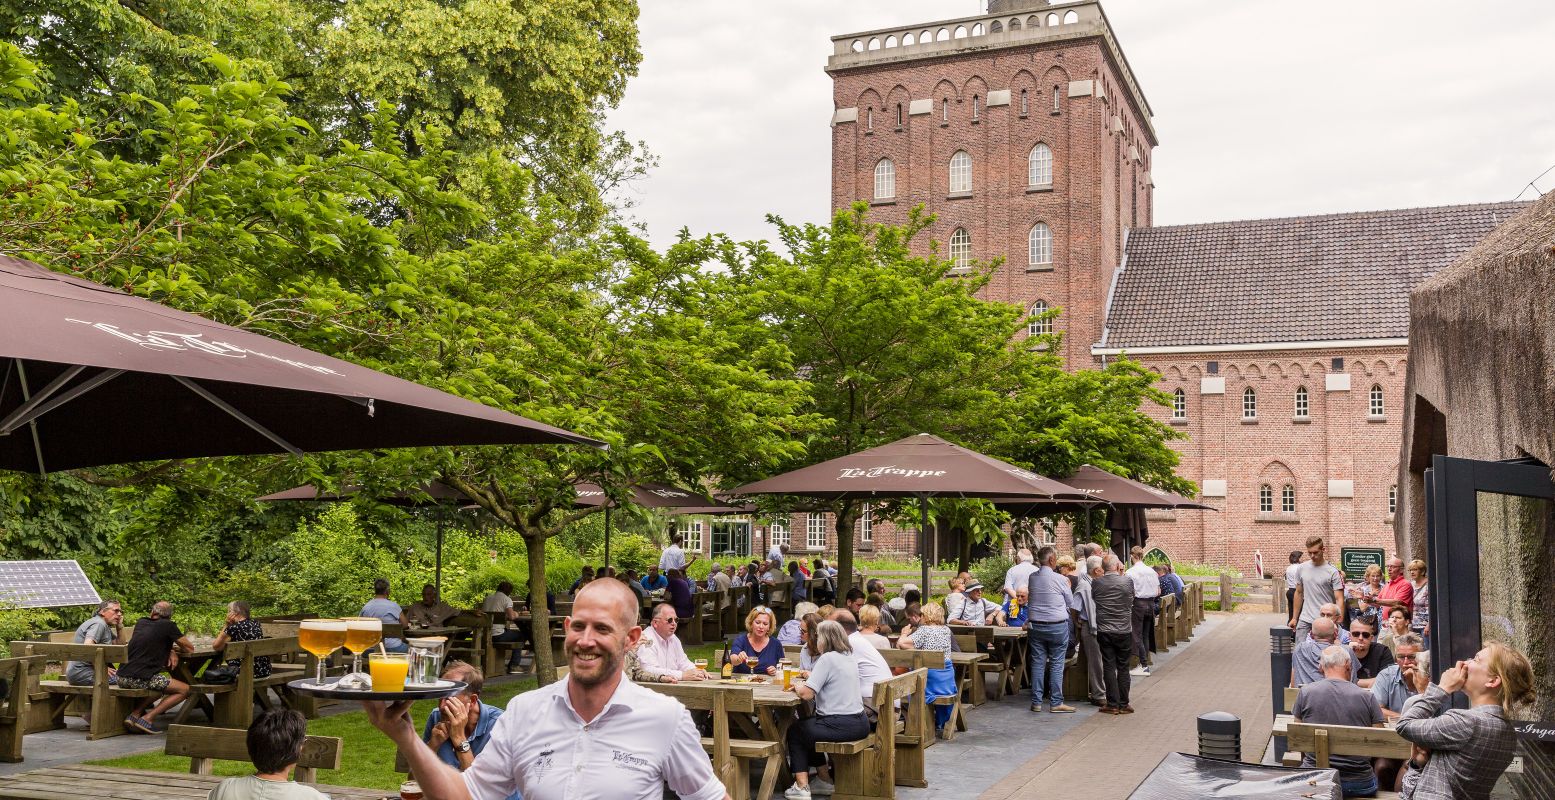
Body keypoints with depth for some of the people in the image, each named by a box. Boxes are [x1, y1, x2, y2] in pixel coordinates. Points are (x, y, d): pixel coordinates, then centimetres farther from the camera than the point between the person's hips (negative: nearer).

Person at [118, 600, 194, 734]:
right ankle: (147, 718, -8)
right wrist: (174, 649, 24)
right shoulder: (168, 625, -2)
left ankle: (135, 714, 10)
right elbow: (190, 649, 4)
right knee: (185, 689, 2)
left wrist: (171, 650, 15)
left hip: (122, 678, 7)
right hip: (140, 678, -7)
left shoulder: (141, 623, 16)